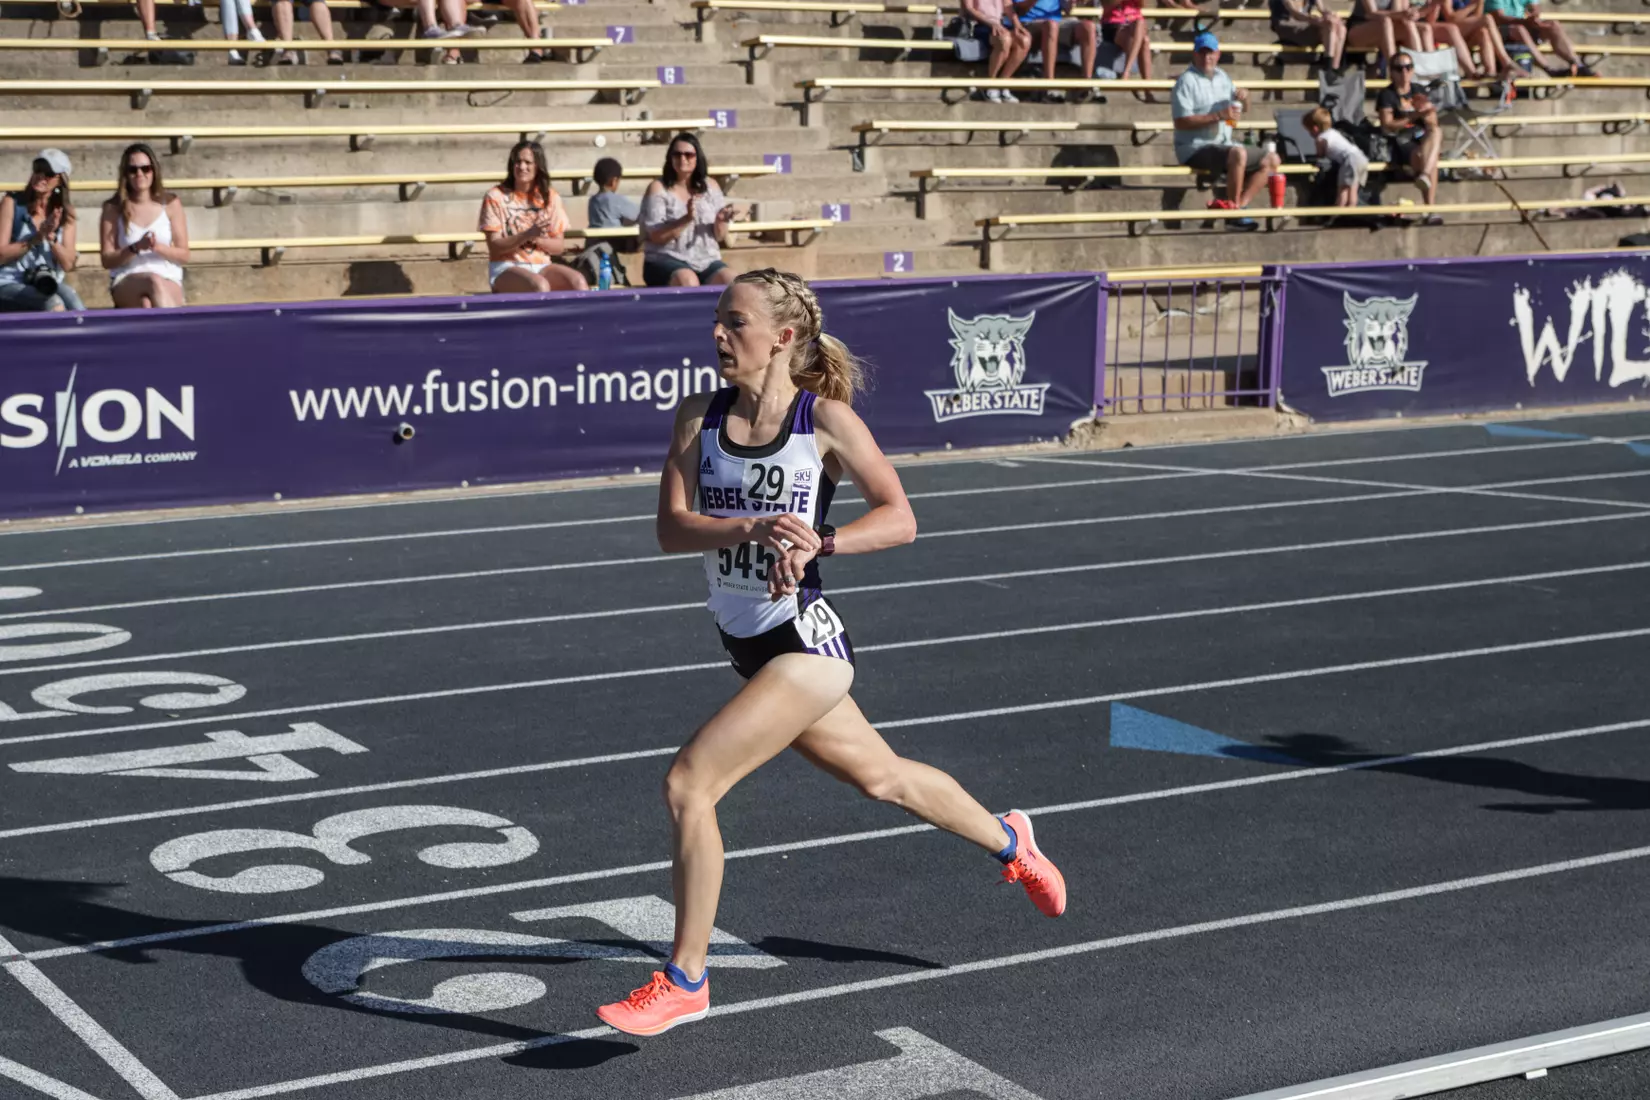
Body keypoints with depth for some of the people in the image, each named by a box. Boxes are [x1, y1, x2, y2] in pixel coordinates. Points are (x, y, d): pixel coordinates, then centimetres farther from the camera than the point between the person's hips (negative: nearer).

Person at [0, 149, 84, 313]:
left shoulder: (64, 212, 9)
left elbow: (68, 264, 4)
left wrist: (51, 238, -14)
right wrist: (37, 237, -17)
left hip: (49, 282, 3)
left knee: (77, 308, -30)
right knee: (55, 305, -34)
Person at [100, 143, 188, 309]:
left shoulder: (170, 204, 6)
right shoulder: (113, 209, 4)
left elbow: (184, 255, 7)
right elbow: (107, 260, 2)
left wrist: (158, 247, -13)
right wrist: (135, 248, -15)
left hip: (168, 282, 1)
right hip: (126, 283, -1)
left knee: (147, 304, -37)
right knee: (154, 282, -38)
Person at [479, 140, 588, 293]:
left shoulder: (550, 197, 7)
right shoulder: (496, 197, -3)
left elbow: (559, 247, 7)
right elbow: (494, 247, -8)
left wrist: (537, 239, -14)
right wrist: (526, 235, -23)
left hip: (541, 267, 4)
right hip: (506, 268, -4)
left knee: (578, 282, -26)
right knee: (540, 286, -35)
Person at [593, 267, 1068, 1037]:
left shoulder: (826, 417, -11)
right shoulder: (699, 418, 1)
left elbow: (899, 519, -11)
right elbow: (670, 528, -8)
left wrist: (816, 541, -26)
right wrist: (754, 527, -25)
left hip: (805, 643, -6)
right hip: (750, 648, 6)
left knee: (686, 784, -16)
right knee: (882, 778, 23)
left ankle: (684, 981, -2)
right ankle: (1009, 843, 50)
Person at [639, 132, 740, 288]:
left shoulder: (710, 186, 12)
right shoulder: (658, 188, 0)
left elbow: (720, 237, 13)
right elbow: (656, 236, -10)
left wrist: (720, 221, -10)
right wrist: (686, 219, -24)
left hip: (707, 260, 4)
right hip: (667, 260, -4)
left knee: (730, 283, -25)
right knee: (688, 281, -35)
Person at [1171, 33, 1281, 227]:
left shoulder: (1222, 76, 16)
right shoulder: (1187, 81, -8)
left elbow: (1241, 109, 28)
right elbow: (1181, 122, -19)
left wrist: (1244, 99, 3)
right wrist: (1218, 116, -23)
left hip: (1223, 144, 9)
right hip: (1195, 147, -9)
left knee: (1271, 160, 1)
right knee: (1238, 153, -34)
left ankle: (1239, 206, -11)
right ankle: (1233, 208, -22)